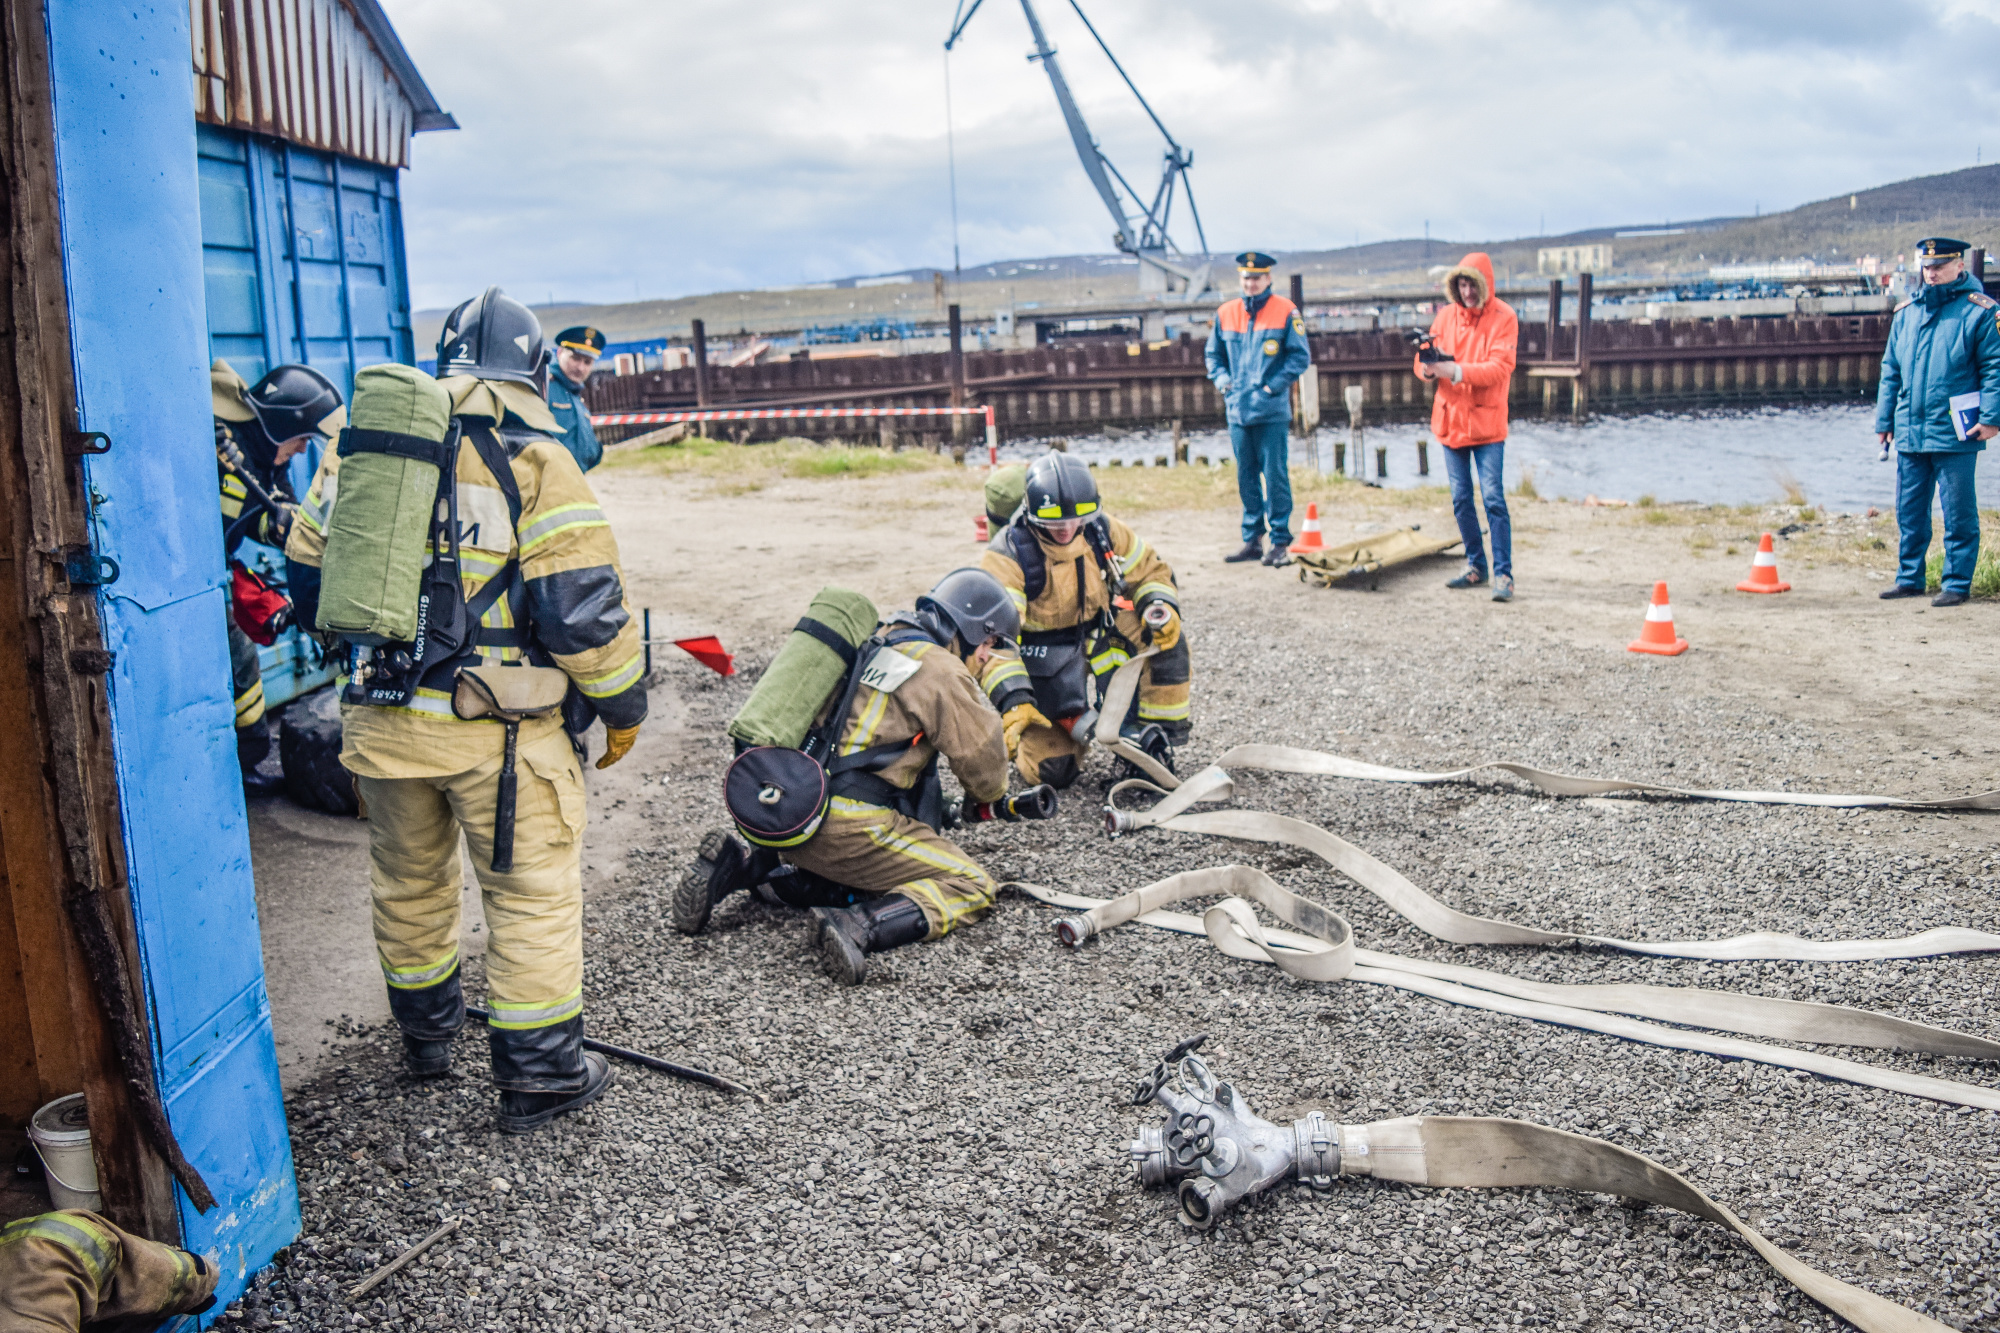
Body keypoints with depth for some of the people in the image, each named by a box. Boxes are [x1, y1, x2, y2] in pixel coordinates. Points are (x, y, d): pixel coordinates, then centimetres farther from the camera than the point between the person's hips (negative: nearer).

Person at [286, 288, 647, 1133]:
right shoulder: (532, 457, -10)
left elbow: (310, 573, 14)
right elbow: (581, 602, -14)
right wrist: (621, 706, -2)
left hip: (377, 716, 6)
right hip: (494, 724, -5)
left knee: (408, 880, 23)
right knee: (532, 889, 7)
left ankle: (425, 1031, 42)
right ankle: (537, 1074, 13)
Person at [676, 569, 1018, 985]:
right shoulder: (943, 671, -5)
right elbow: (986, 775, 3)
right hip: (845, 823, -9)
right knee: (972, 887, -3)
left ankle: (740, 866, 12)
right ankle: (858, 927, -25)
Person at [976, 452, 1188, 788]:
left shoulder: (1100, 530, -8)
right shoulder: (1007, 555, -24)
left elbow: (1149, 570, 5)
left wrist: (1160, 607, -18)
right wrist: (1014, 701, -42)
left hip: (1099, 643, 5)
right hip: (1043, 665, -5)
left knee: (1165, 634, -18)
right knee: (1052, 771, -13)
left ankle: (1153, 738, -5)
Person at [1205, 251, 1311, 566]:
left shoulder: (1286, 312, -2)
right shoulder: (1225, 314, 10)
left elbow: (1300, 356, -2)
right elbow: (1214, 354, 19)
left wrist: (1274, 385, -11)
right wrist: (1222, 380, 3)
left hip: (1272, 412, -4)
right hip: (1237, 410, 4)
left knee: (1275, 477, -4)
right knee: (1246, 478, 10)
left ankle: (1280, 543, 2)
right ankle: (1252, 541, 19)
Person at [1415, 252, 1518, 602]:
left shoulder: (1503, 317, -7)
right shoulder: (1447, 315, 7)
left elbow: (1500, 368, -17)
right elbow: (1425, 359, 3)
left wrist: (1457, 370, -29)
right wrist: (1427, 367, -21)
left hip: (1487, 421, -5)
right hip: (1451, 418, 5)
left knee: (1493, 498, -10)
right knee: (1461, 499, 10)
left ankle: (1503, 574, -7)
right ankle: (1476, 566, 22)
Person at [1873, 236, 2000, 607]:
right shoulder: (1906, 313, 12)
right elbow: (1890, 371, 17)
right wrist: (1884, 421, 13)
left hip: (1955, 434, -5)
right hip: (1909, 433, 5)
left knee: (1958, 514, 0)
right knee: (1909, 511, 12)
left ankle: (1956, 584, 8)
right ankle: (1909, 578, 23)